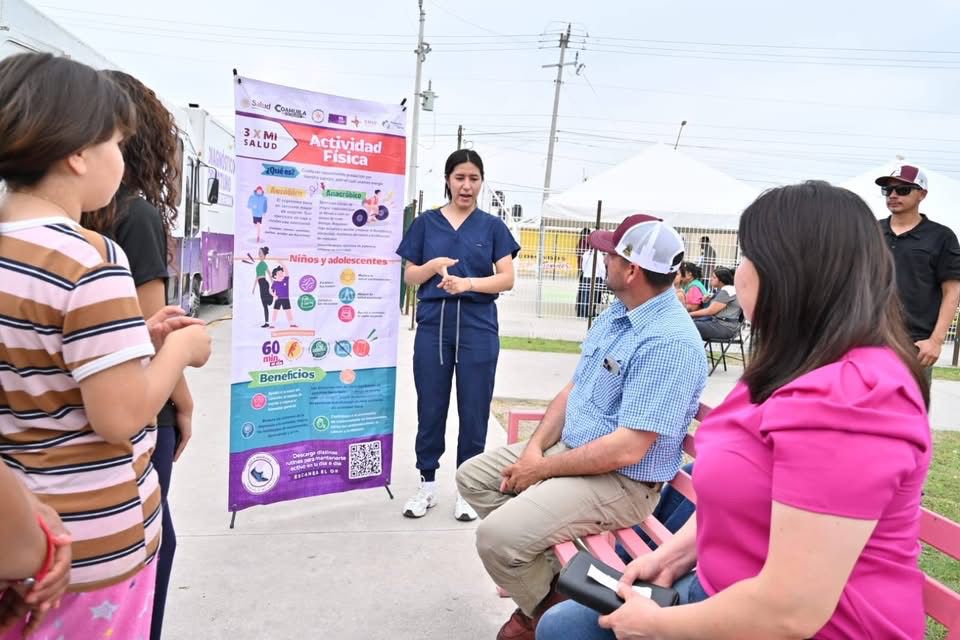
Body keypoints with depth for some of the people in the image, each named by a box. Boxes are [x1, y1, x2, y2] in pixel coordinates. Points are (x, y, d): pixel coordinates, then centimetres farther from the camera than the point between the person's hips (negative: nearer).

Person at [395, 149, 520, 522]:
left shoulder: (492, 226, 6)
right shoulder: (426, 222, 8)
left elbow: (507, 279, -2)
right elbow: (410, 277, 9)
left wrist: (468, 283, -17)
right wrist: (433, 265, -11)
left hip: (478, 328, -1)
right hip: (432, 326, 1)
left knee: (474, 411, 4)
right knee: (430, 408, 8)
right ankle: (427, 484, 23)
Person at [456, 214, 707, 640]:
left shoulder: (670, 342, -26)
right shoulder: (615, 314, 5)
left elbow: (627, 449, -28)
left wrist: (542, 469, -18)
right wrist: (536, 447, -4)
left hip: (622, 482, -10)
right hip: (569, 448, 10)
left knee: (497, 535, -23)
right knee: (473, 476, 8)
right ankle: (541, 574, 10)